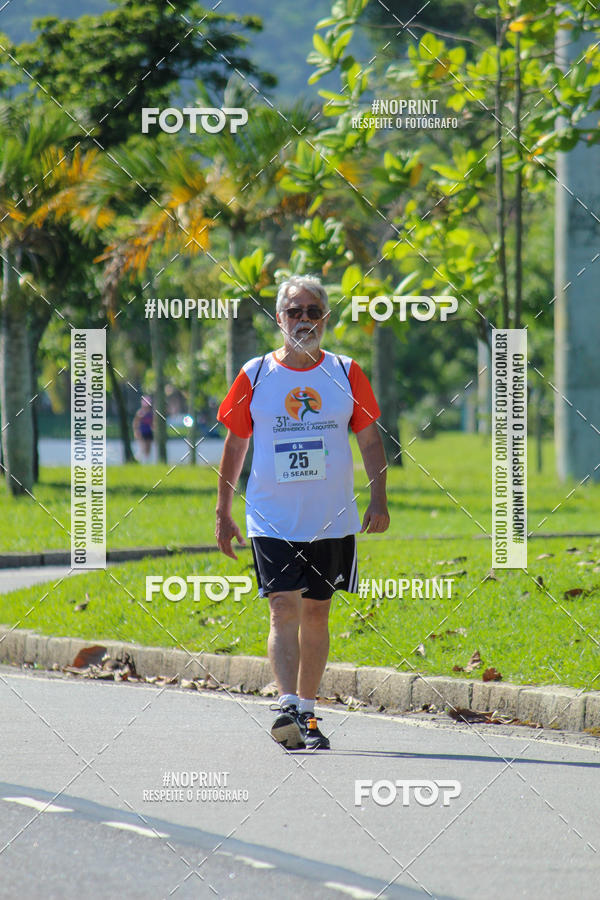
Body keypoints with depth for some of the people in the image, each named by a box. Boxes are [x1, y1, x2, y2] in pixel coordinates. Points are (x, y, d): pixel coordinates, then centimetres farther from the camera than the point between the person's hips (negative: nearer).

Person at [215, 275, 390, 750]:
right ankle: (287, 707, -23)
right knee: (284, 609, -14)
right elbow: (235, 445, 8)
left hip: (332, 520, 2)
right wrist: (223, 513, 7)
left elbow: (371, 440, 8)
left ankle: (307, 713, 18)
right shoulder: (255, 376, 1)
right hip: (273, 521, -2)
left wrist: (379, 500, -3)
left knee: (316, 613, 8)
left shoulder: (345, 373, 3)